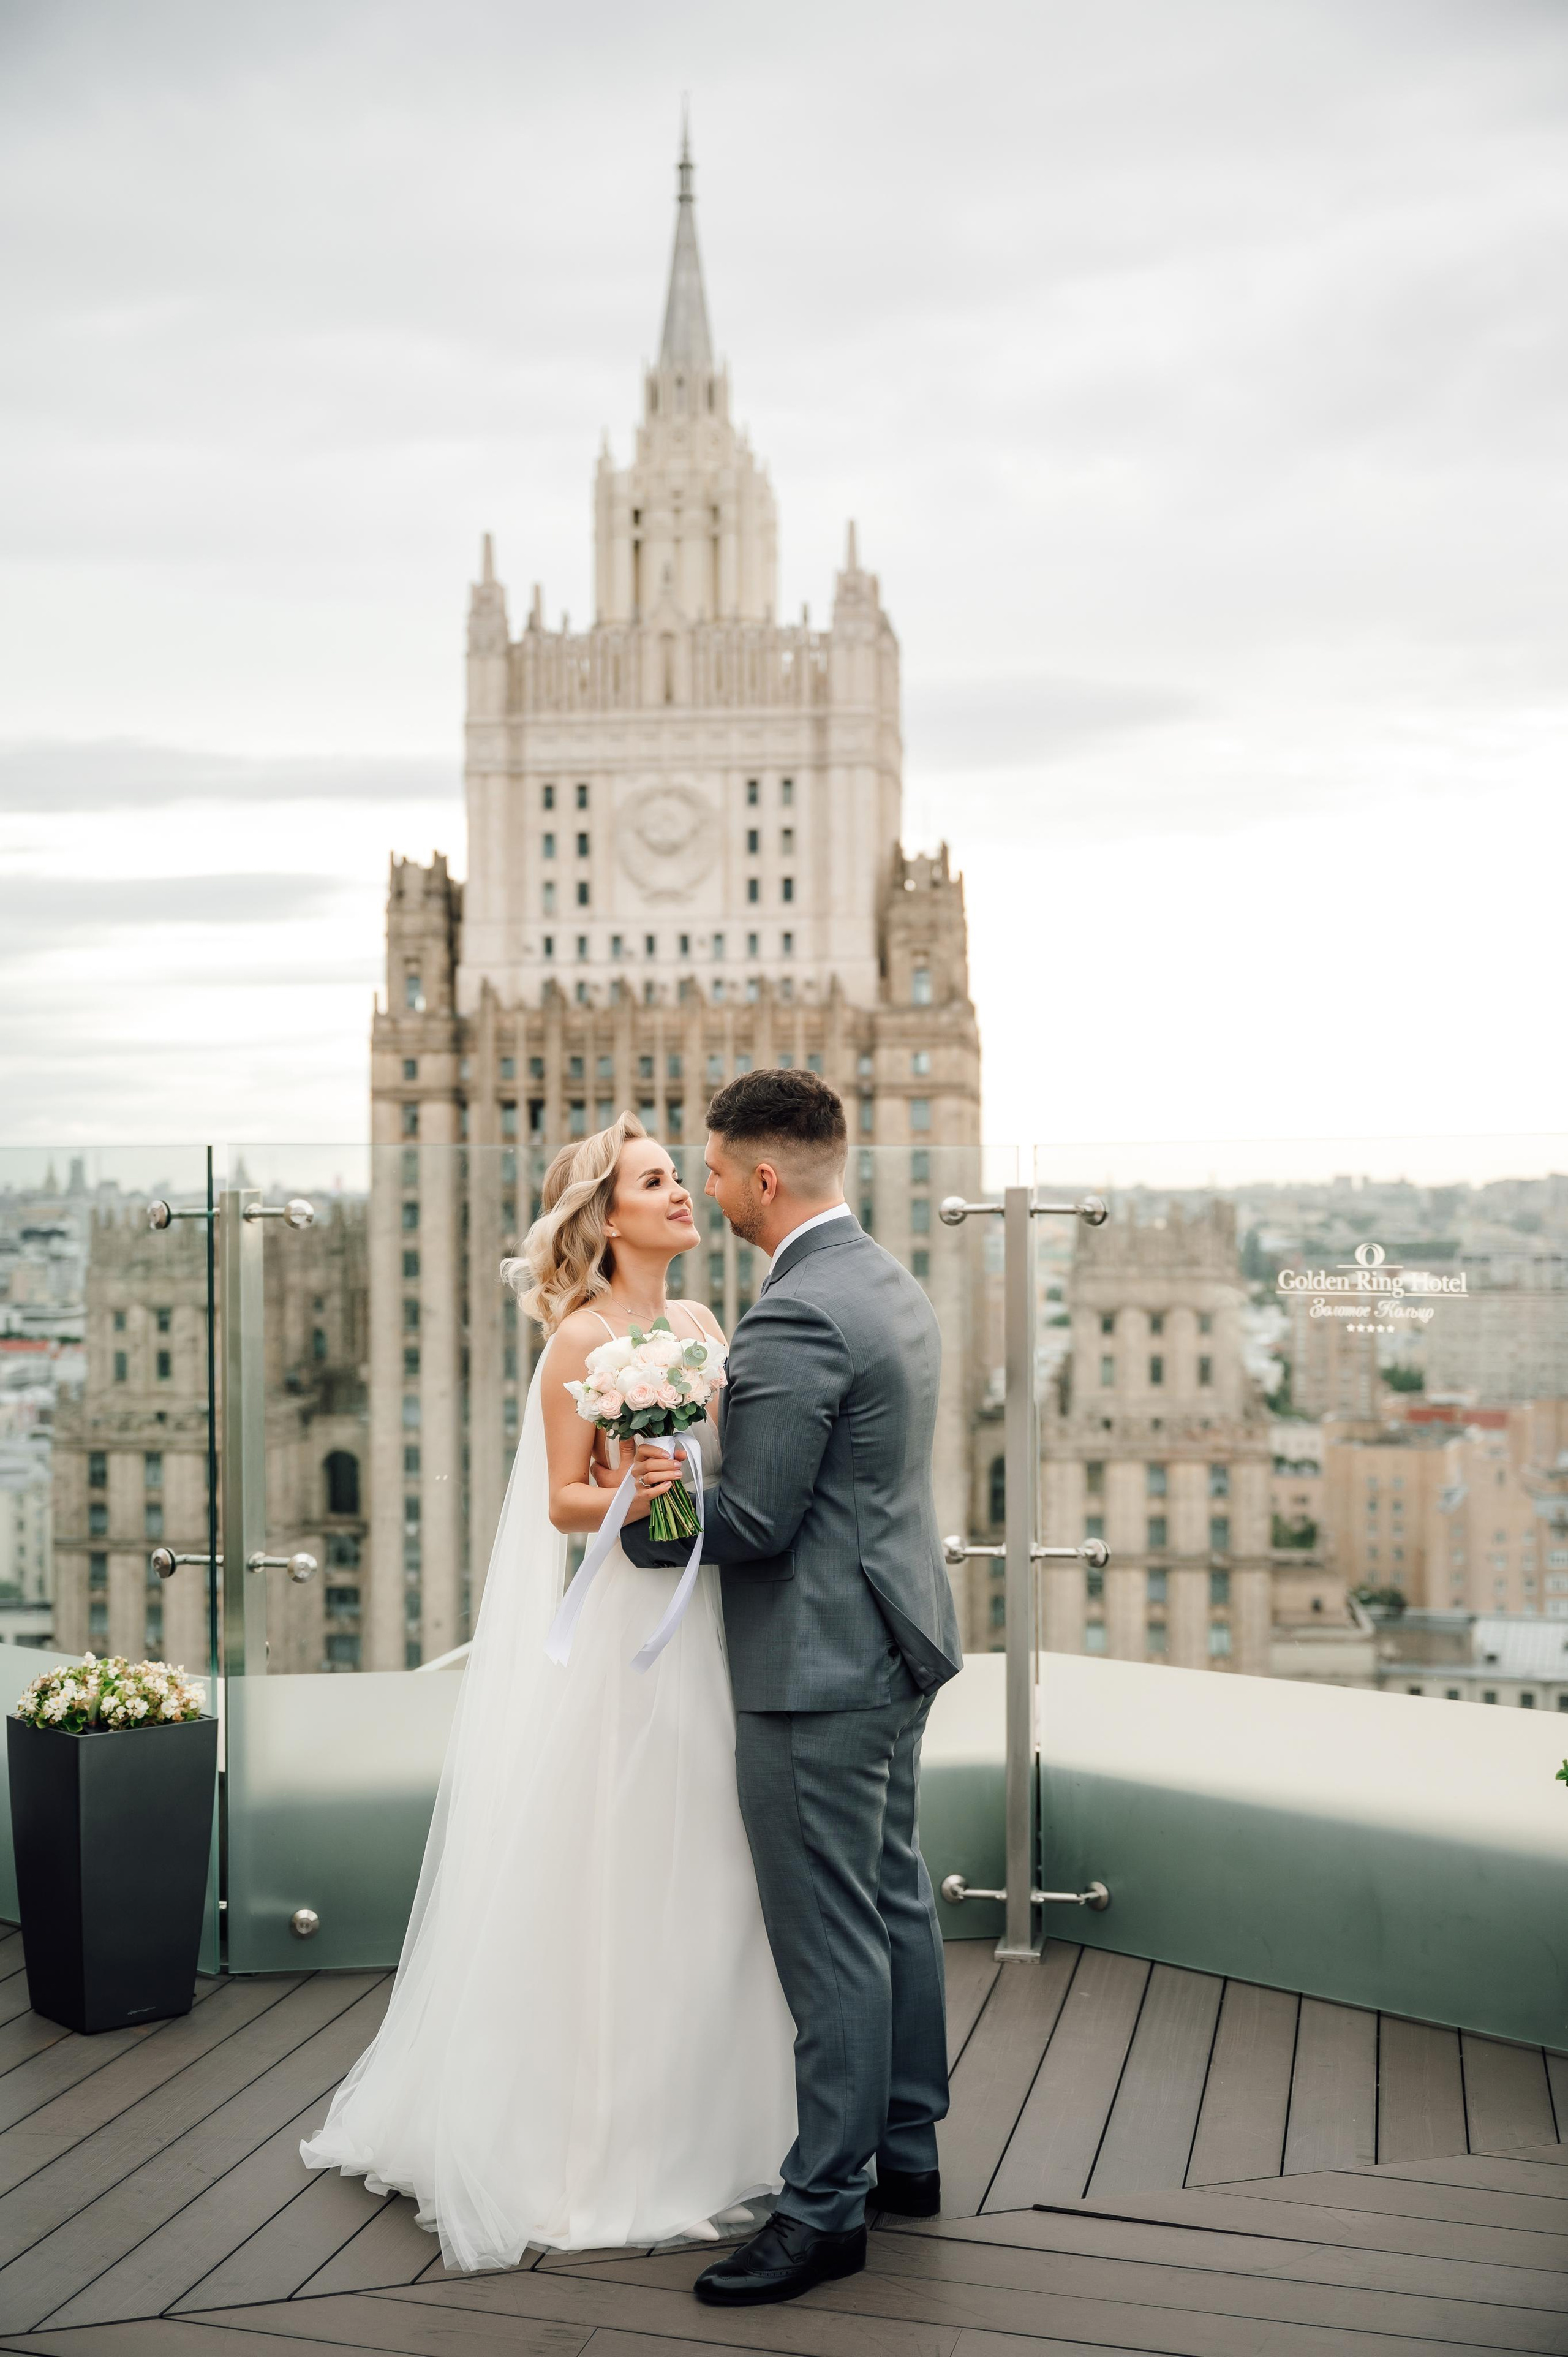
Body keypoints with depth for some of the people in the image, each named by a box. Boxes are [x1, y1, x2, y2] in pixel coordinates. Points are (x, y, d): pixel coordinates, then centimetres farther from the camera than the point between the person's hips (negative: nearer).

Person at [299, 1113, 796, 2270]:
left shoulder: (700, 1323, 10)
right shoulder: (582, 1337, -9)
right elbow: (564, 1500, -9)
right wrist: (633, 1495, -26)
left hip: (709, 1621, 7)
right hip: (625, 1622, -7)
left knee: (702, 1878, 11)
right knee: (615, 1882, -1)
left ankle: (700, 2120, 24)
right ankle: (603, 2143, 10)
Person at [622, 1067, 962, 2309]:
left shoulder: (795, 1319, -22)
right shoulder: (894, 1286, 10)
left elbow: (755, 1522, -21)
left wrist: (638, 1518, -5)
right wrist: (687, 1473, 14)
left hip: (819, 1668, -10)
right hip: (896, 1645, 10)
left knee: (831, 1939, -3)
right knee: (895, 1900, 18)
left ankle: (826, 2207, 6)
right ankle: (908, 2149, 30)